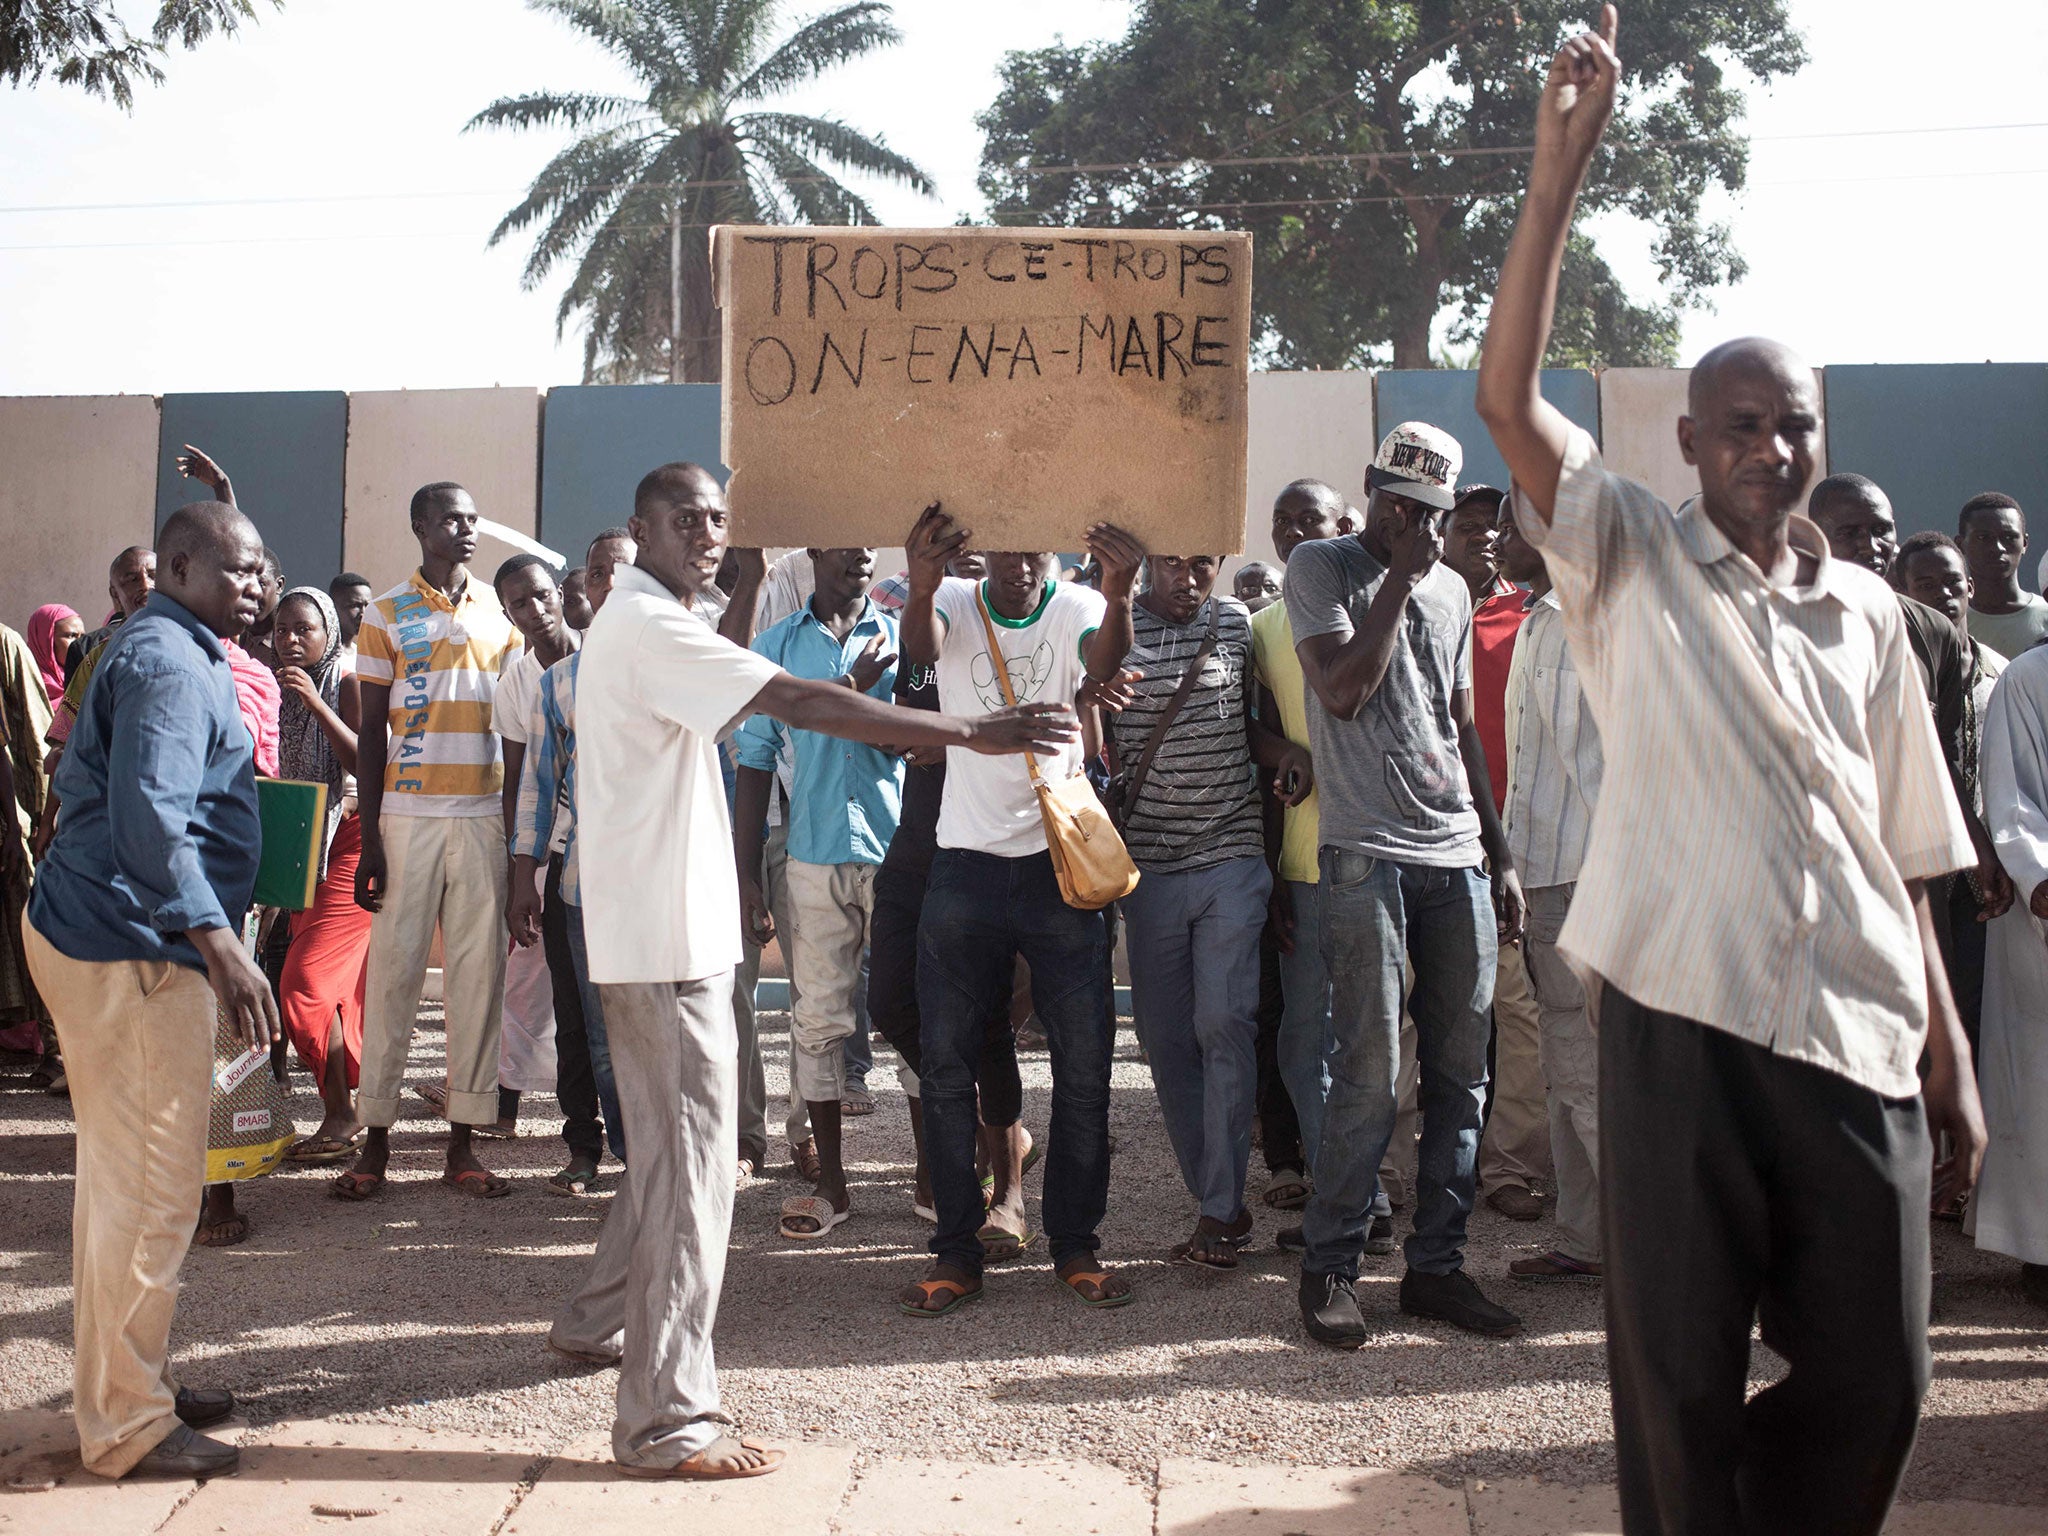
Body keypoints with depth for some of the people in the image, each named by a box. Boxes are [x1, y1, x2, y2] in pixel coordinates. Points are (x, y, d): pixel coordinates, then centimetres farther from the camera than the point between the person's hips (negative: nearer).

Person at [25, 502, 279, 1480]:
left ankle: (129, 1385, 30)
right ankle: (127, 1427, 3)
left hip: (103, 934, 11)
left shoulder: (165, 652, 19)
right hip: (130, 951, -11)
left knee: (123, 1178, 18)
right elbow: (150, 816, -26)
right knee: (150, 1188, -6)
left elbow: (80, 778, 27)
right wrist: (220, 944, -32)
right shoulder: (167, 661, -15)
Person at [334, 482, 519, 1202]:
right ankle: (376, 1139, 6)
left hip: (485, 815, 3)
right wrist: (369, 840, -4)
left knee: (479, 971, 2)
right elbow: (372, 731, 2)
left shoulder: (500, 614, 13)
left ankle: (461, 1143, 8)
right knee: (394, 969, -1)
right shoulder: (387, 614, 4)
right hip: (409, 814, -2)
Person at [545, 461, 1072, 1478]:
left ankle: (601, 1321, 38)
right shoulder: (650, 628, -18)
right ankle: (665, 1421, -2)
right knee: (693, 1161, -8)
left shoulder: (641, 621, 17)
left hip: (669, 925, 11)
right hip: (666, 935, -11)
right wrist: (978, 735, -30)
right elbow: (803, 703, -27)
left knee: (669, 1144, 22)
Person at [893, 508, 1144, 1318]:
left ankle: (1075, 1243, 17)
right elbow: (920, 650, -25)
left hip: (1060, 864, 0)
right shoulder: (954, 603, -1)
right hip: (965, 864, 0)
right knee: (946, 1063, 4)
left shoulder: (1077, 609, -1)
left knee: (1084, 1065, 3)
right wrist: (922, 589, -50)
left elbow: (1103, 662, -25)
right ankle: (956, 1250, 15)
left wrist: (1118, 596, -49)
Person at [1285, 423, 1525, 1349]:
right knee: (1368, 1074, -7)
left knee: (1460, 1073, 5)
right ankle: (1330, 1268, 5)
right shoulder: (1321, 568, 3)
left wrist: (1499, 854, 18)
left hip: (1459, 857, 6)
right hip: (1368, 855, -6)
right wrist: (1399, 578, -7)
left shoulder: (1449, 589, 19)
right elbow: (1344, 690, -12)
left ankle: (1436, 1265, 14)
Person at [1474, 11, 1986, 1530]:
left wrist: (1952, 1055, 11)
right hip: (1686, 1017, -3)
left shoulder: (1867, 609, 12)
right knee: (1682, 1373, 5)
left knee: (1874, 1376, 8)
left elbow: (1904, 851, 14)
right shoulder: (1632, 564, 3)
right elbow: (1509, 400, -12)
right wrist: (1560, 169, -18)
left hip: (1860, 1035, 3)